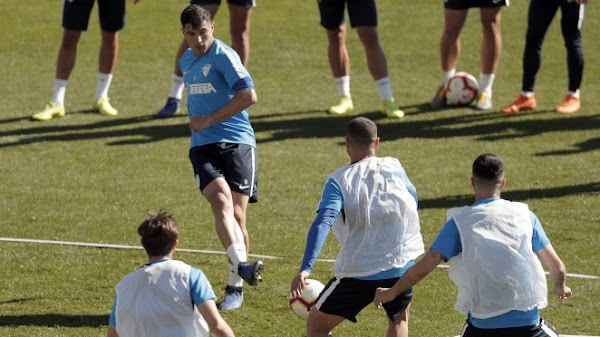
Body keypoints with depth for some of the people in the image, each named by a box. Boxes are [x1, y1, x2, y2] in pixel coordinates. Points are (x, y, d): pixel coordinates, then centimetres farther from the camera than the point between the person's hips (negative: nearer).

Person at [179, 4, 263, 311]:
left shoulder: (223, 56, -6)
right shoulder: (186, 61, 17)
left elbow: (248, 95, -18)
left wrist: (209, 120, -14)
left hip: (237, 142, -4)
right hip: (203, 146, 4)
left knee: (236, 214, -5)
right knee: (221, 201, -23)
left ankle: (234, 288, 8)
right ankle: (241, 265, -44)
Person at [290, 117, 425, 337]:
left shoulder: (338, 181, -8)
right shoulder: (394, 168, 3)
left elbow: (323, 223, -21)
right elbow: (413, 200, 21)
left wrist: (305, 269, -29)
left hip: (358, 273, -3)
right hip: (401, 265, 3)